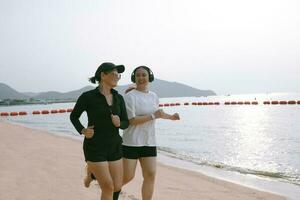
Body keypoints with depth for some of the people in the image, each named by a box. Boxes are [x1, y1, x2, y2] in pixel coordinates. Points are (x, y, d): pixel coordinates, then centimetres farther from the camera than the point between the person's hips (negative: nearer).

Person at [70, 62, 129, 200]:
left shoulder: (119, 98, 4)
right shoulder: (88, 97, -9)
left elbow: (126, 123, 7)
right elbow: (74, 116, 4)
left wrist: (119, 123, -14)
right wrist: (82, 131, -12)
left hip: (115, 147, 5)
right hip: (95, 148, -5)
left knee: (117, 187, 6)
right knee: (108, 188, -5)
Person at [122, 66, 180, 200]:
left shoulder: (154, 96, 10)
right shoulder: (130, 96, -11)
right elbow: (131, 120, -19)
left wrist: (170, 117, 29)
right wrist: (153, 116, -19)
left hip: (149, 143, 6)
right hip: (132, 142, -6)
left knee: (150, 175, 1)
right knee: (127, 177, 0)